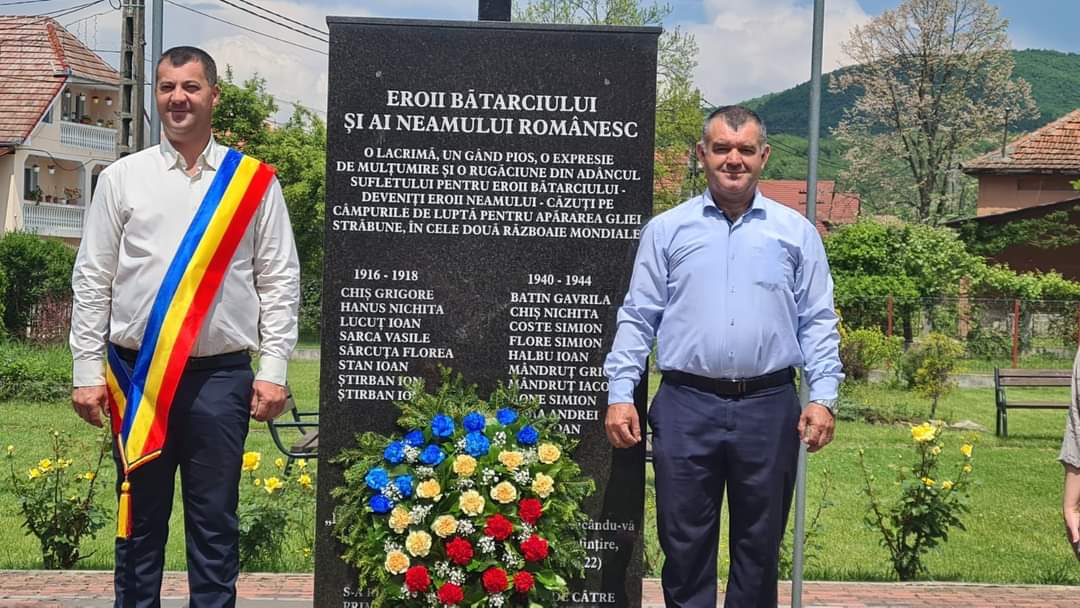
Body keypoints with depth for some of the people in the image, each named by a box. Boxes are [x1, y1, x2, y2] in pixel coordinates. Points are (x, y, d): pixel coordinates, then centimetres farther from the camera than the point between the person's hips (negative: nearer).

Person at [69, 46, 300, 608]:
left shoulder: (254, 182, 4)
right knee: (140, 519, 9)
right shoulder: (122, 178, 6)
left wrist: (273, 370, -3)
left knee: (215, 523, 6)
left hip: (222, 374, -1)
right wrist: (87, 372, 1)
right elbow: (92, 281, 6)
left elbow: (279, 282, 4)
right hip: (137, 373, 1)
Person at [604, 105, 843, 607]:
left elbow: (817, 322, 6)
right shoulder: (666, 230, 5)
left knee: (759, 542, 10)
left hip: (769, 407, 1)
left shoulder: (796, 232, 7)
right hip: (687, 407, 0)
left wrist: (823, 396, -4)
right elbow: (637, 318, 4)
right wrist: (620, 395, -4)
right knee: (684, 541, 6)